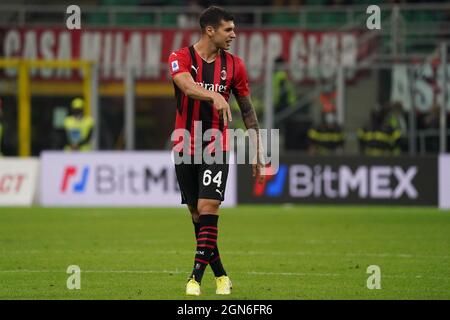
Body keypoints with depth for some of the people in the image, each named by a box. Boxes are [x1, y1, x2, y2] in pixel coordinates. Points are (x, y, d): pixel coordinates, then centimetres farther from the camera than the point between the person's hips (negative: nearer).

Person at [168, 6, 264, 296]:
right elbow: (188, 87, -27)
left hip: (217, 149, 0)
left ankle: (196, 278, -13)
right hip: (185, 149, 0)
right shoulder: (180, 58, -5)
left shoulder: (234, 65, 3)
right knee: (197, 214, 6)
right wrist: (215, 97, -46)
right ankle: (220, 275, 18)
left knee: (208, 209, -15)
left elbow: (248, 110, 12)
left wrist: (257, 152, 11)